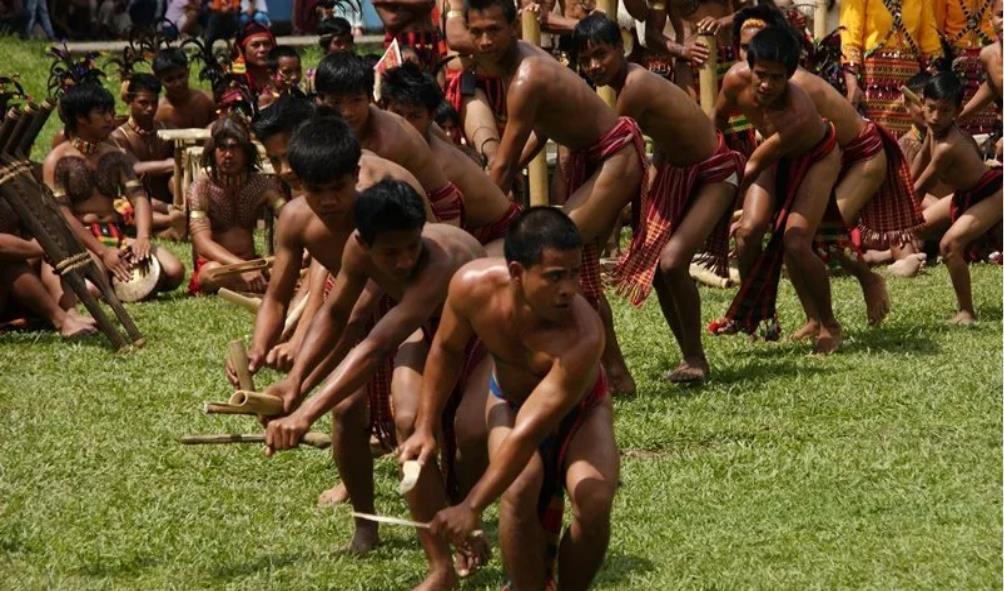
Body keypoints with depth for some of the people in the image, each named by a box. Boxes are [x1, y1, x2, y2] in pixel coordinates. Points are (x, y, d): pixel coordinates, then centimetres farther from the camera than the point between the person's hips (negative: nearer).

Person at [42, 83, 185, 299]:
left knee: (173, 271, -17)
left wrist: (142, 238, -17)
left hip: (117, 238, 5)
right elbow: (62, 215, -12)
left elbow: (138, 196, 4)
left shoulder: (115, 156, 14)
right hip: (81, 241, -5)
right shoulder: (58, 161, -4)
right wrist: (102, 252, -21)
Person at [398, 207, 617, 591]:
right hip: (509, 397, 2)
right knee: (519, 491, -27)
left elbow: (528, 432, -40)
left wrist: (472, 508, -38)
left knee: (594, 502, -26)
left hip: (578, 408, -2)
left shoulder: (583, 337, -43)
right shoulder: (473, 286, -31)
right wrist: (426, 428, -6)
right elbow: (447, 348, -7)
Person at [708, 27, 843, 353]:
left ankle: (829, 326, 3)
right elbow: (715, 120, -4)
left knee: (795, 244, -19)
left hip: (816, 157, -5)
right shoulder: (736, 82, -28)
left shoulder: (798, 115, -43)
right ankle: (751, 311, 15)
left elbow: (755, 166, -33)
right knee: (746, 232, -9)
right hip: (777, 157, 5)